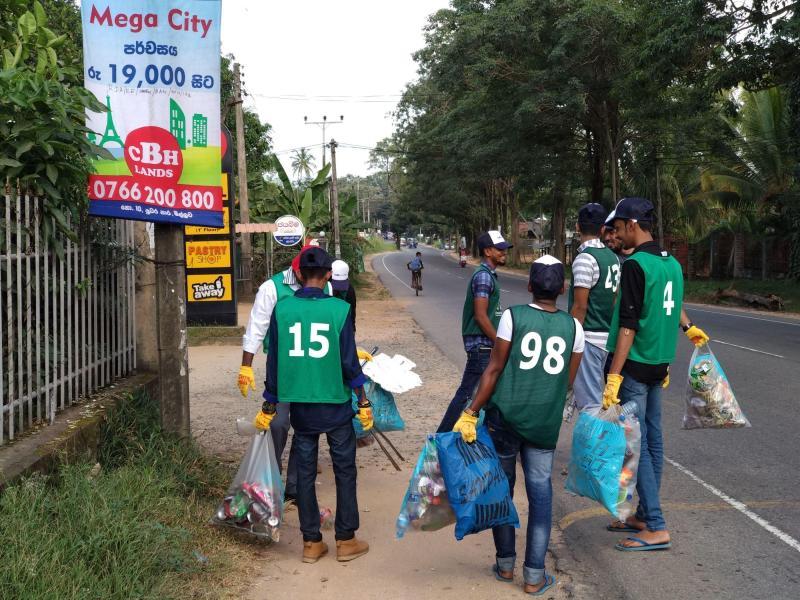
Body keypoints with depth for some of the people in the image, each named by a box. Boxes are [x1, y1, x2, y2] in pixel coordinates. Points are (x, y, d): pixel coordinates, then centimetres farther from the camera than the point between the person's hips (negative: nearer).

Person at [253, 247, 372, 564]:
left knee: (305, 471, 11)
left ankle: (311, 542, 17)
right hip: (335, 403, -2)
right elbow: (349, 360, -8)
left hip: (299, 404, 2)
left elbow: (274, 360, 1)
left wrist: (269, 405, 11)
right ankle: (346, 540, 17)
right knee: (344, 470, 10)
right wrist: (363, 400, 3)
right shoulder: (338, 309, -11)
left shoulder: (282, 309, -4)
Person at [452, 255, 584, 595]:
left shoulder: (513, 316, -6)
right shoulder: (573, 326, 1)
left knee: (502, 489, 13)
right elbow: (569, 381, 6)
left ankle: (505, 564, 24)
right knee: (540, 493, 9)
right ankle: (534, 576, 10)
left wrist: (470, 414, -6)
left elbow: (494, 369, -9)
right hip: (545, 424, 2)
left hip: (505, 417, -1)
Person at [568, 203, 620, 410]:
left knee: (589, 402, -5)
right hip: (607, 336, 9)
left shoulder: (585, 258, -15)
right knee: (595, 396, 17)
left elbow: (580, 307, -17)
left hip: (588, 338, -9)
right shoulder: (612, 257, 10)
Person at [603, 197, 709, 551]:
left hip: (634, 365, -9)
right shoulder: (672, 264, 9)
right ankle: (645, 516, 22)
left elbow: (628, 325, -21)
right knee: (653, 441, 13)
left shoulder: (635, 265, -16)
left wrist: (614, 376, -21)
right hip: (658, 364, 9)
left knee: (636, 445, -5)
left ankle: (657, 529, -3)